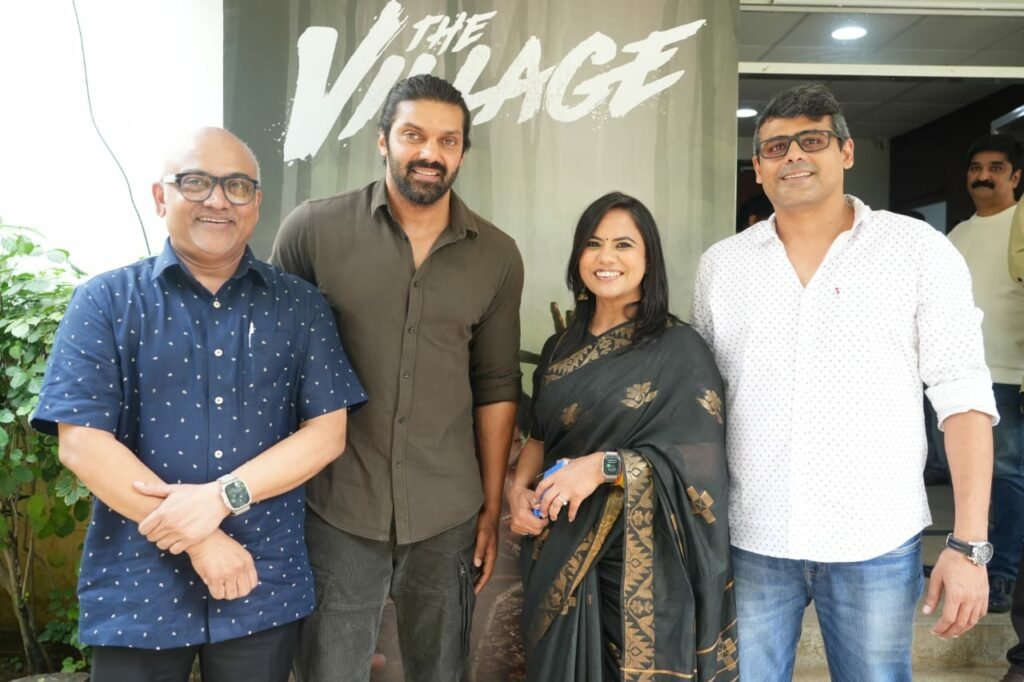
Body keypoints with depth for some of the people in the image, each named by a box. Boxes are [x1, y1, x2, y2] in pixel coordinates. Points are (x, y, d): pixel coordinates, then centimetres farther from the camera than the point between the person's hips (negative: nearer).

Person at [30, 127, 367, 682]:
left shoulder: (300, 307, 4)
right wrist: (200, 544, -13)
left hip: (266, 590, 2)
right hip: (136, 592, -1)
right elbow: (82, 444, -9)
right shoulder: (104, 302, -1)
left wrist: (221, 496, -16)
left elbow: (327, 433, -2)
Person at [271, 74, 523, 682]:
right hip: (335, 508, -2)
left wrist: (493, 507, 7)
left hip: (448, 515, 2)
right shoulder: (313, 229, -5)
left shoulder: (498, 256, 2)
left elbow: (497, 386, 6)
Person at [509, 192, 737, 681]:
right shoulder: (561, 348, 8)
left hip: (638, 561, -5)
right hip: (558, 557, 5)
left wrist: (604, 466, -25)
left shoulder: (679, 349, -10)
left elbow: (701, 462, -15)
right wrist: (518, 490, -5)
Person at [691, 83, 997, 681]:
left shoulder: (920, 250, -3)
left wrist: (970, 543, -10)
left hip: (876, 543, -1)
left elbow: (964, 398, -5)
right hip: (751, 540, 2)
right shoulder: (721, 265, 5)